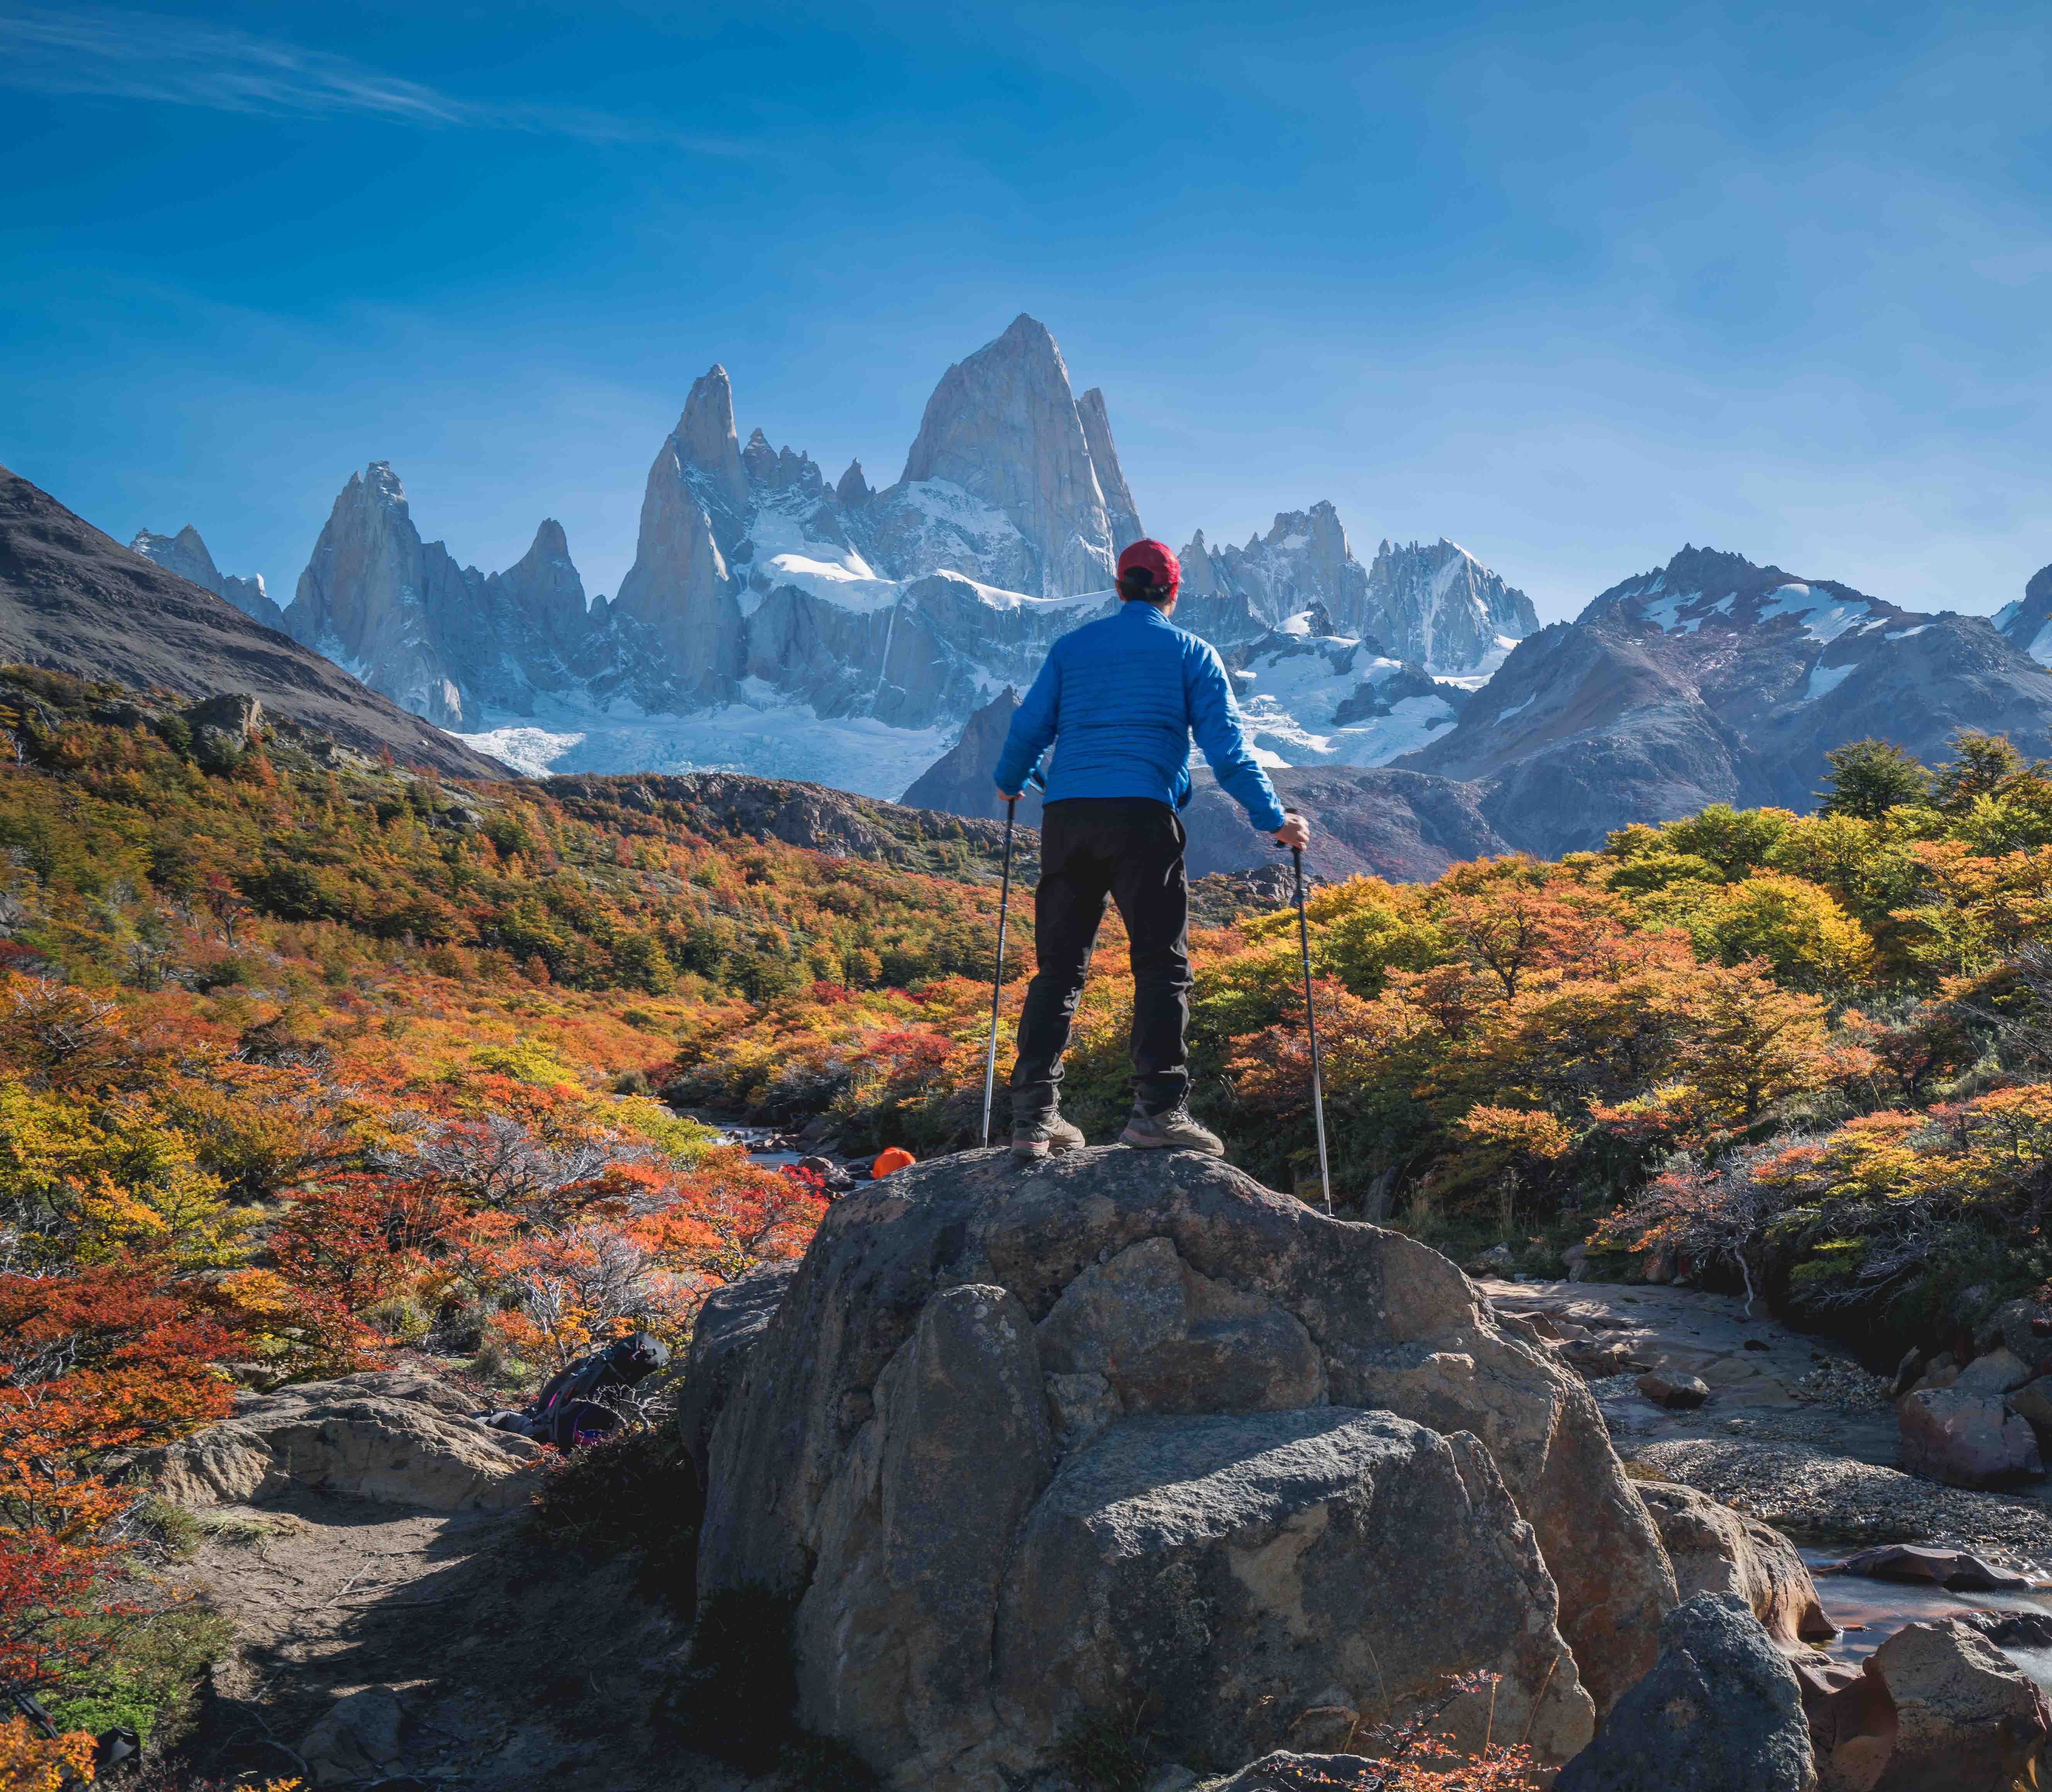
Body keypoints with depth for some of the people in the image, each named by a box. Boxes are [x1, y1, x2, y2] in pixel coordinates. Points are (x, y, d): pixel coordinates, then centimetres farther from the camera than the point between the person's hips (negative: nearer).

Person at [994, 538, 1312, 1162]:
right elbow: (1227, 747, 5)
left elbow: (1029, 727, 16)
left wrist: (1008, 784, 36)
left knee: (1058, 966, 6)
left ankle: (1034, 1116, 3)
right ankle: (1158, 1110, -9)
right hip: (1143, 814, -3)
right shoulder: (1191, 653, 11)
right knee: (1162, 964, 0)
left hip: (1067, 815, 3)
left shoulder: (1071, 647, 18)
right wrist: (1274, 820, 12)